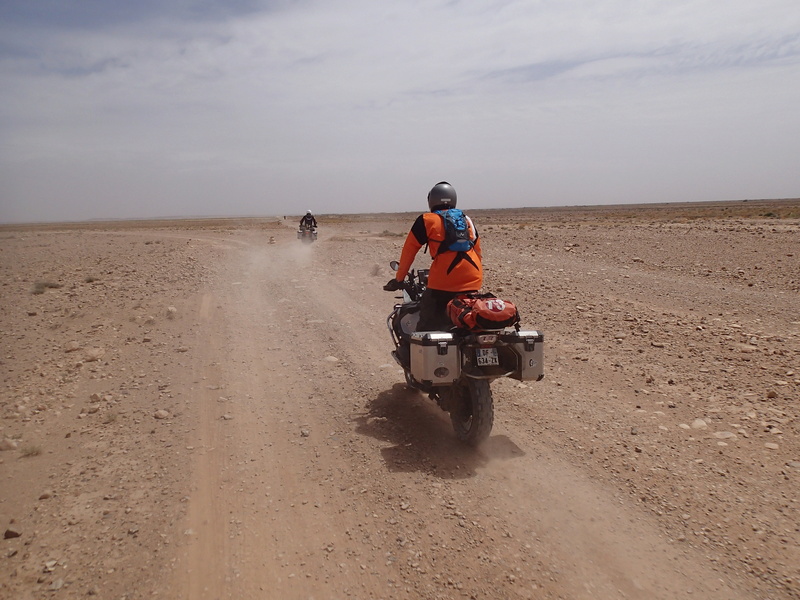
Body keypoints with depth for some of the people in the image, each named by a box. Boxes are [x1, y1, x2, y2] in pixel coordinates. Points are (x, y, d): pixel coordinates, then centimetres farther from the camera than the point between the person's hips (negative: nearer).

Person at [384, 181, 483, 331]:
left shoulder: (427, 220, 6)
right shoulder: (467, 220, 20)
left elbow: (409, 250, 7)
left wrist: (398, 279, 15)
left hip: (443, 281, -5)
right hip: (473, 282, 5)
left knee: (427, 325, 0)